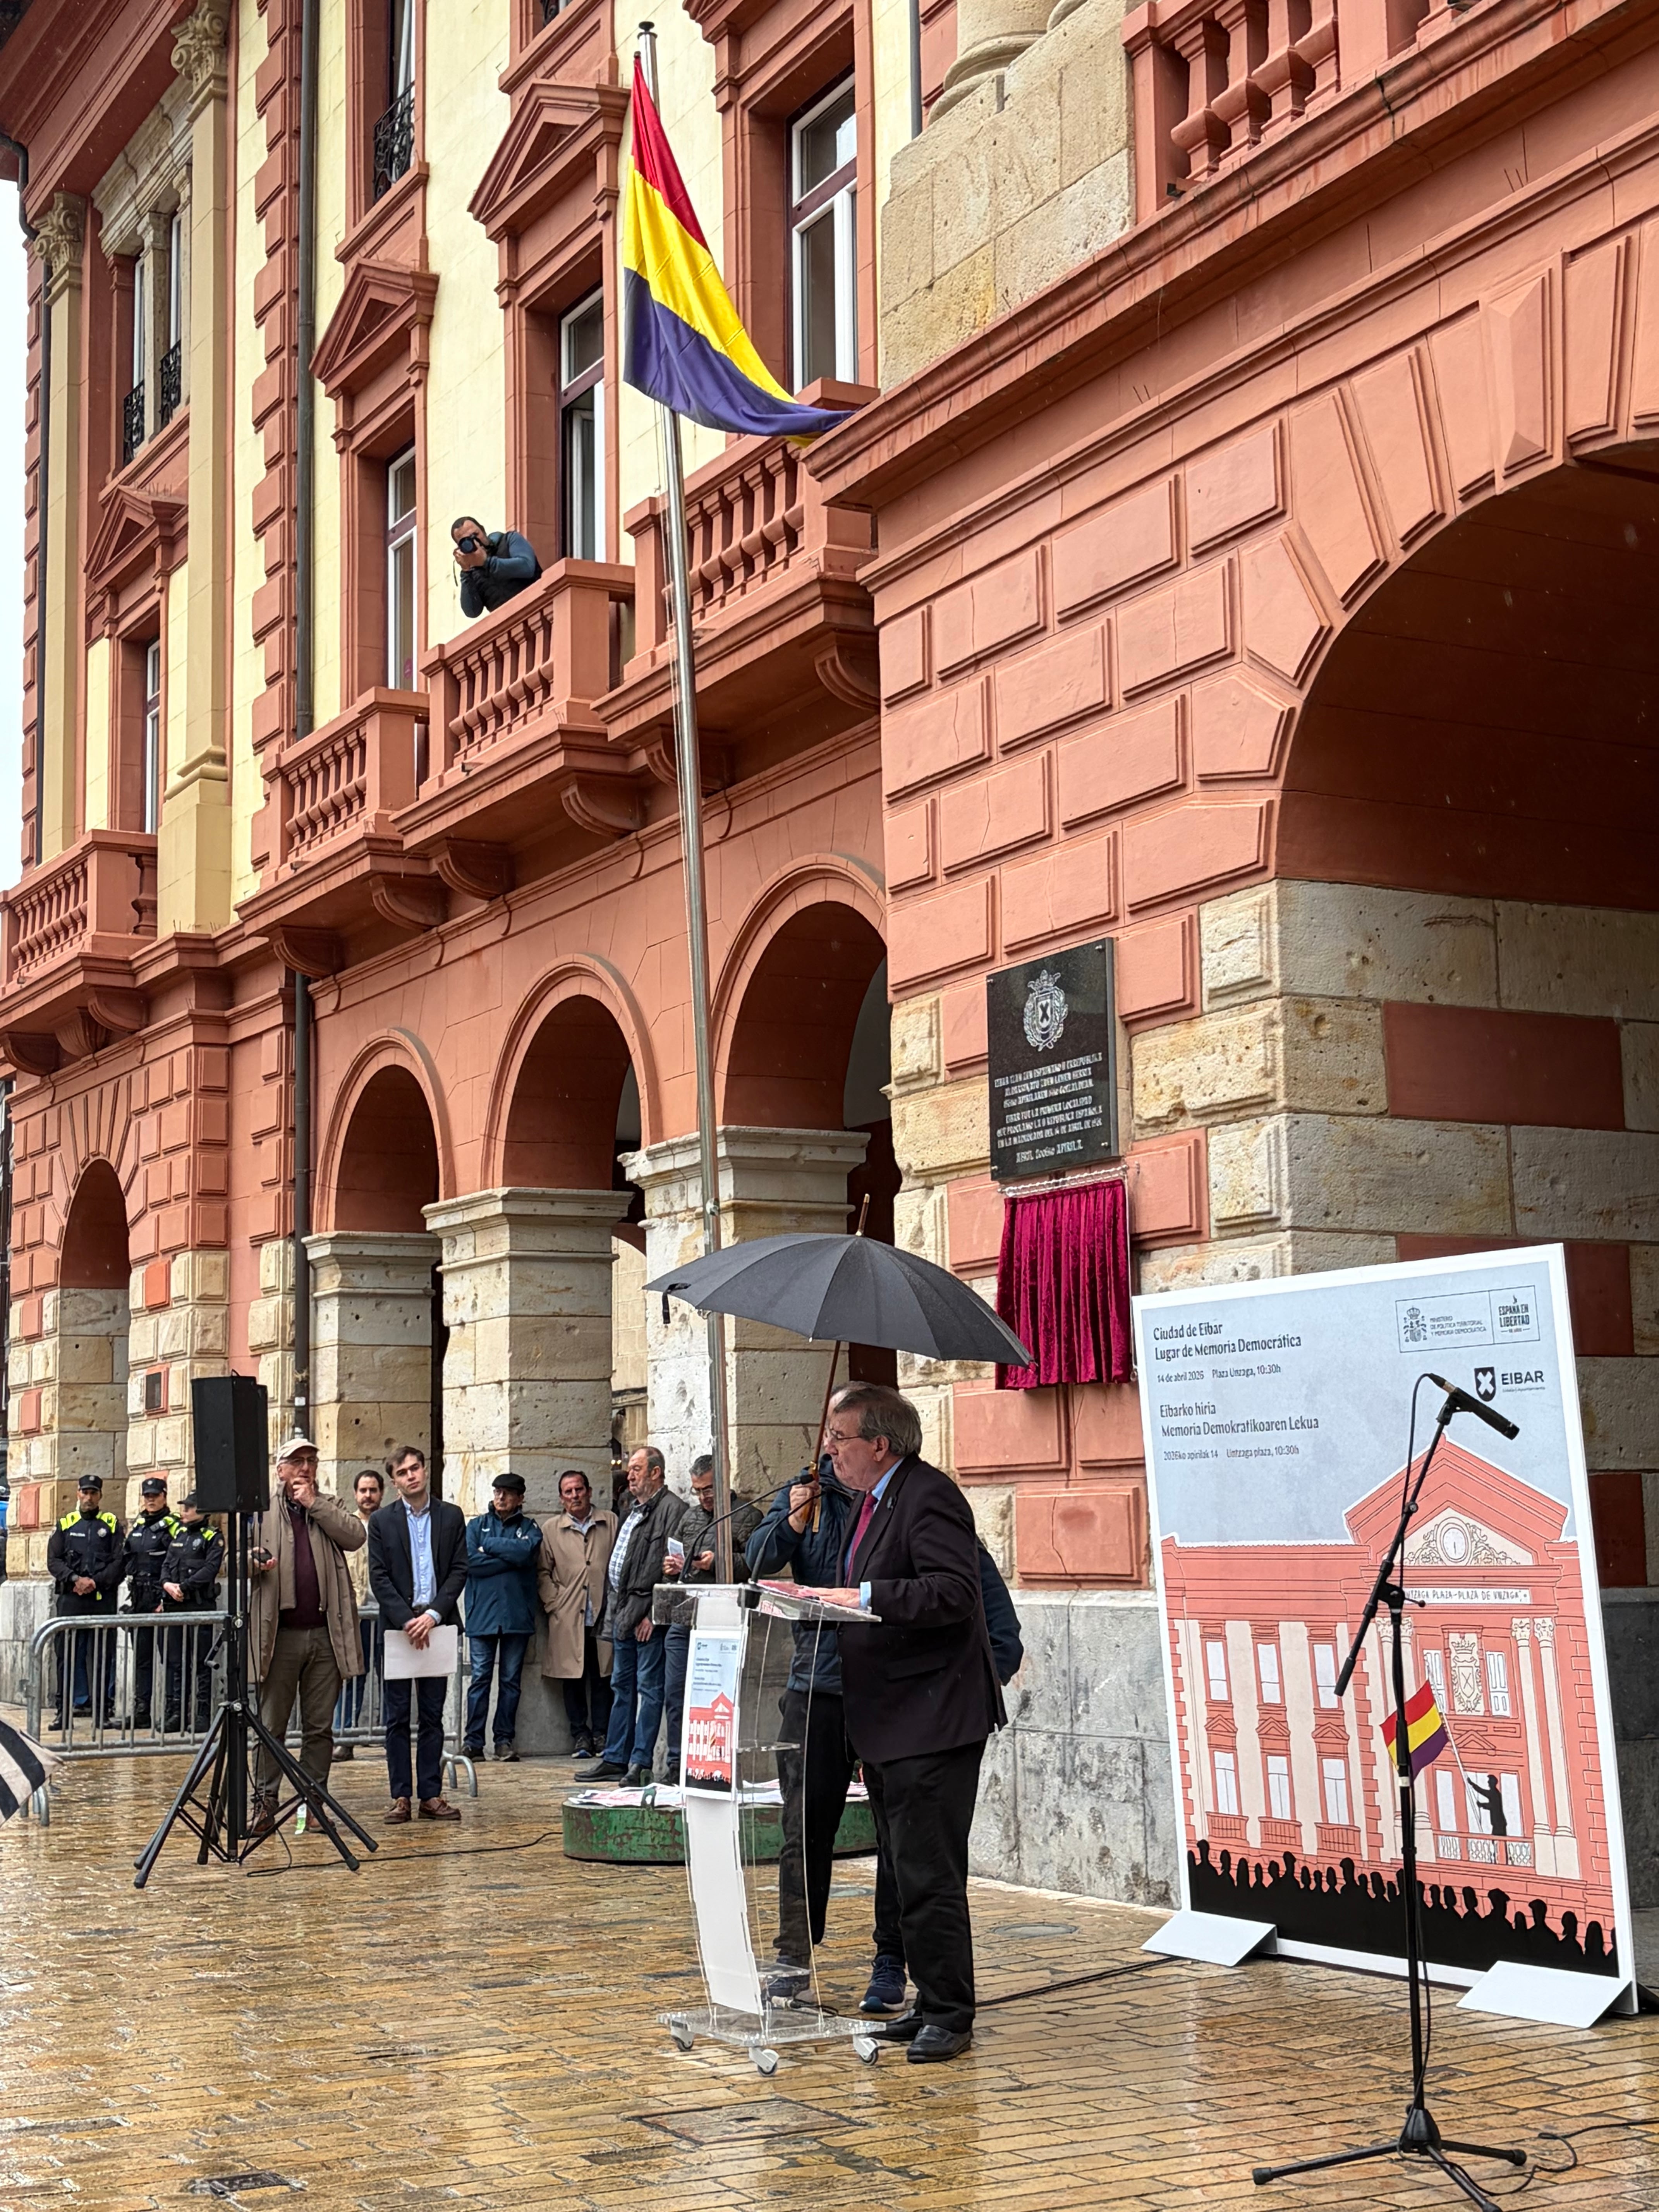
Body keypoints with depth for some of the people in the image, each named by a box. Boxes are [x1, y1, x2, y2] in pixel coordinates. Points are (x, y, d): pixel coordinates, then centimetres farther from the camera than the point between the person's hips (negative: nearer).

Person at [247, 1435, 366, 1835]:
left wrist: (314, 1504, -6)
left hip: (325, 1635, 2)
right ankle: (265, 1803, 4)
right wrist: (253, 1562, -17)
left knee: (320, 1727, 6)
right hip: (280, 1634, -2)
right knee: (272, 1724, 0)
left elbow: (356, 1537, -4)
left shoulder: (330, 1507, 13)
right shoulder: (261, 1511, 8)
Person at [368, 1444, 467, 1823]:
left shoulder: (451, 1517, 7)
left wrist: (433, 1615, -10)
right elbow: (379, 1578, -1)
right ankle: (401, 1796, 4)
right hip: (397, 1626, -1)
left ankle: (431, 1795, 7)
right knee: (398, 1717, 1)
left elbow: (459, 1571, 2)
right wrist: (406, 1620, -11)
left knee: (433, 1716, 4)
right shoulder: (382, 1521, 4)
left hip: (437, 1626, 1)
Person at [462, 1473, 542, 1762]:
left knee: (512, 1680, 3)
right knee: (480, 1678, -3)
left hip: (517, 1615, 1)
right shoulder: (477, 1525, 11)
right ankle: (474, 1741, -2)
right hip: (482, 1615, 0)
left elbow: (527, 1552, -12)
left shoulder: (529, 1528, 10)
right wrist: (510, 1558, -7)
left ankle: (505, 1740, 8)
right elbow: (470, 1561, -6)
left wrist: (489, 1546, -5)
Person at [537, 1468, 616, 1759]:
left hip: (603, 1615, 0)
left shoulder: (611, 1524, 7)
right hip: (568, 1619, 0)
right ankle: (580, 1736, 11)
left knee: (602, 1678, 2)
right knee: (574, 1679, 3)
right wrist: (554, 1604, -1)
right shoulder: (551, 1531, 8)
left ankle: (601, 1735, 10)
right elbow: (543, 1573, 10)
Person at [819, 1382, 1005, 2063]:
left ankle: (949, 2018, 2)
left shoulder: (928, 1498, -16)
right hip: (888, 1725, 10)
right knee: (908, 1873, 15)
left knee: (929, 1878, -6)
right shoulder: (874, 1501, 16)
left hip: (932, 1723, -10)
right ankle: (930, 2006, 24)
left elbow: (954, 1592, -27)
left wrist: (867, 1596, -29)